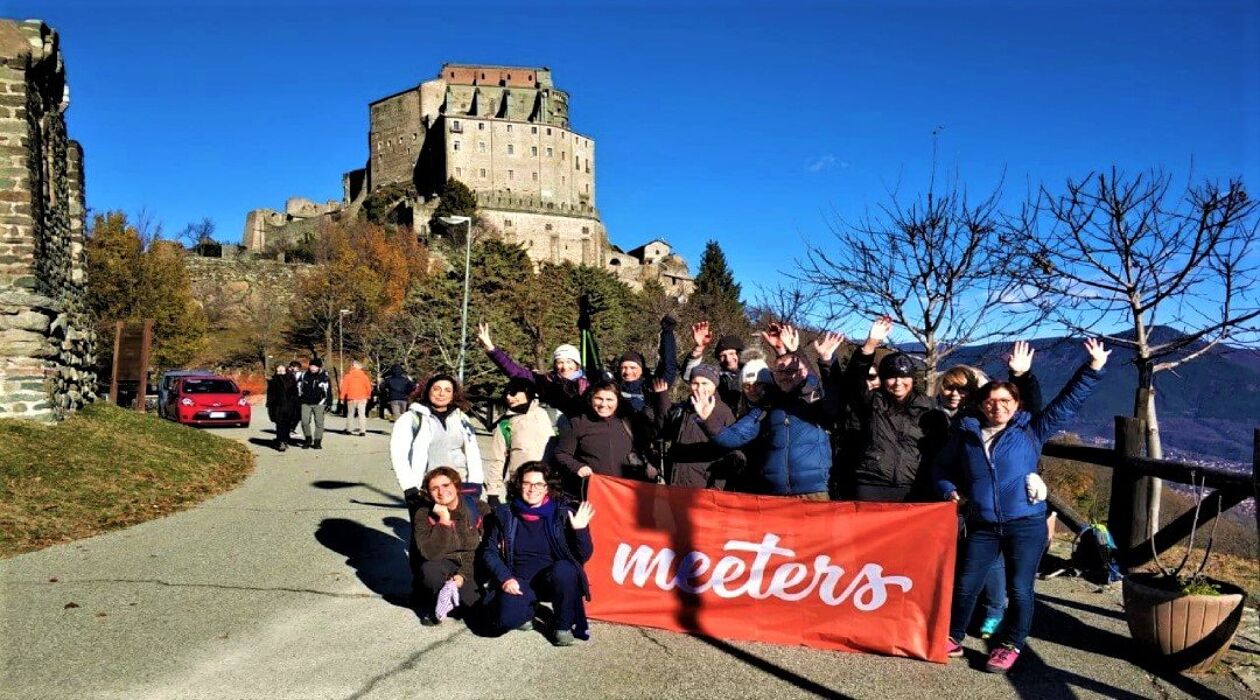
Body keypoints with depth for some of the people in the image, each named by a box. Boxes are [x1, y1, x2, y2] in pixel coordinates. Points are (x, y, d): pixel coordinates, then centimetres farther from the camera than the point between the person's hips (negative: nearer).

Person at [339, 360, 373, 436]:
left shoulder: (347, 376, -1)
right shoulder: (364, 376, -1)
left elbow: (344, 387, -1)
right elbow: (368, 387, 1)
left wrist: (342, 397, 4)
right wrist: (368, 396, 13)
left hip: (351, 398, 0)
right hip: (362, 398, 0)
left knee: (350, 414, 14)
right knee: (362, 414, 1)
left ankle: (348, 430, 18)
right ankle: (362, 431, -6)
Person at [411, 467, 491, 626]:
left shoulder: (480, 509, -6)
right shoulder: (425, 515, -7)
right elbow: (430, 553, -21)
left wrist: (463, 575, -19)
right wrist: (444, 519, -25)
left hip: (474, 569, 1)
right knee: (429, 569, -36)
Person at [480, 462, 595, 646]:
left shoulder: (562, 512, -3)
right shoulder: (505, 514, 1)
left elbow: (583, 556, -3)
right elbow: (489, 552, 4)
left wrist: (580, 530, -21)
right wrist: (505, 578, -11)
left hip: (554, 578, -1)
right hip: (519, 582, 1)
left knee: (563, 569, -34)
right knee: (507, 619, -28)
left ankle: (563, 625, -9)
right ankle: (526, 611, 11)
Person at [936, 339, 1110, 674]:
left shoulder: (1031, 431, 0)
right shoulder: (966, 434, 5)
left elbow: (1068, 402, -4)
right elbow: (942, 466, 18)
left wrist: (1093, 369, -12)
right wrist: (949, 490, 2)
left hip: (1026, 524, -2)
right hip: (982, 526, 2)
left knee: (1019, 589, 1)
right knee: (966, 584, 7)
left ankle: (1011, 646, 19)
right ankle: (953, 638, 24)